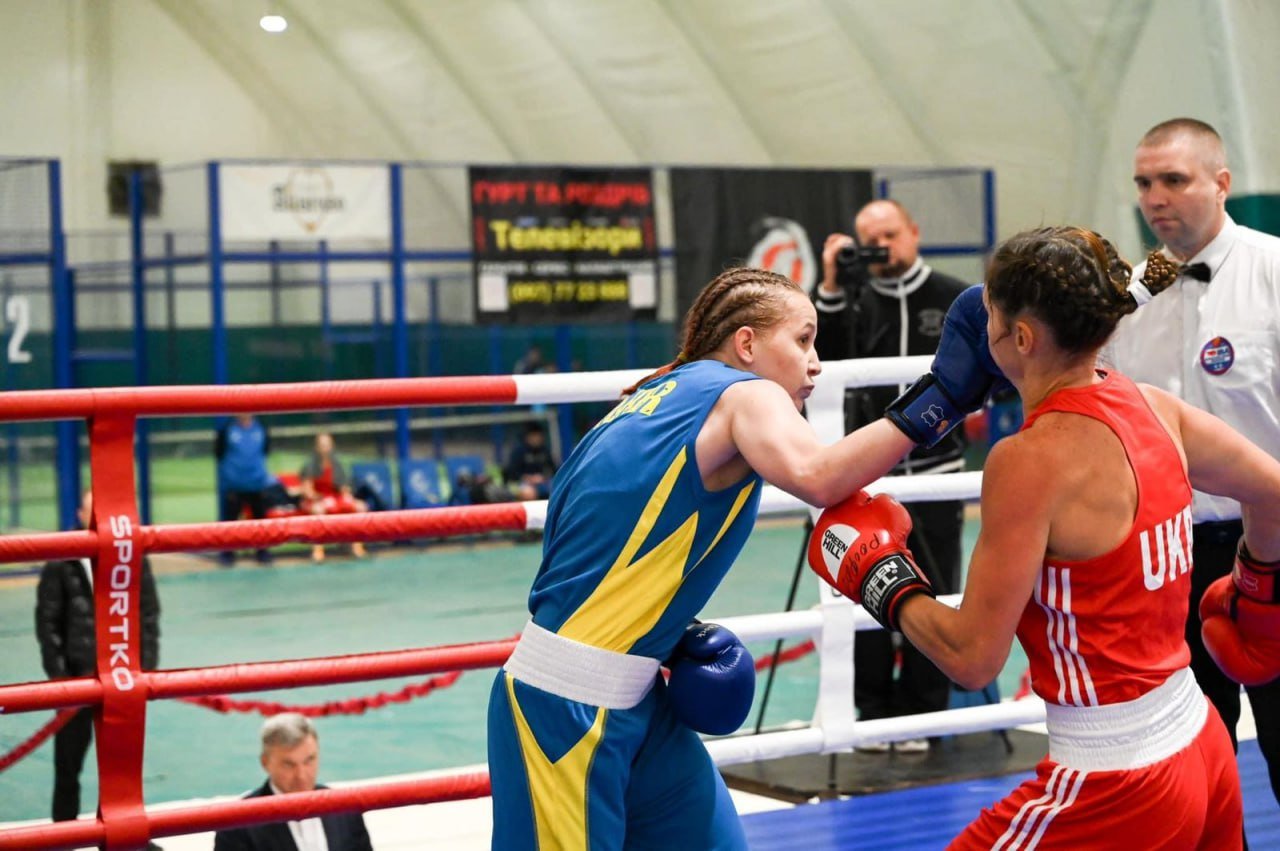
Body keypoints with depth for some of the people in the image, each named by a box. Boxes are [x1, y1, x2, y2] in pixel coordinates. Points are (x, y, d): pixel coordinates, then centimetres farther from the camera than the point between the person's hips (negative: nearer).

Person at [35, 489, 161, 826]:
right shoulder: (60, 564, -5)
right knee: (68, 761, 7)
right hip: (76, 678, -2)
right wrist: (59, 675, -10)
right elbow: (48, 623, -5)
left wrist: (146, 667, -5)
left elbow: (149, 618, 4)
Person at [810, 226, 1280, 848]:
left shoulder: (1032, 459, -20)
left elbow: (972, 656, -18)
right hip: (1204, 751, 8)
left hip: (1113, 787, -8)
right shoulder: (1152, 407, 1)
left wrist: (880, 579, -2)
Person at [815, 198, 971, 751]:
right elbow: (824, 361, -11)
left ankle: (920, 715, 12)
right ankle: (874, 712, 10)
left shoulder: (955, 300, 5)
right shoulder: (853, 302, 4)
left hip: (936, 473, 0)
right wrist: (830, 289, -15)